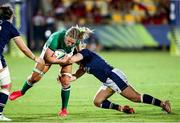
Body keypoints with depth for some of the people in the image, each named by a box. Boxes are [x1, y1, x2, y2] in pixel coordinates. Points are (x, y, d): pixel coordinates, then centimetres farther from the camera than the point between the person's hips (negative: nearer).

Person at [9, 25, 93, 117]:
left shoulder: (76, 39, -34)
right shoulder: (55, 39, -44)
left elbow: (78, 49, -6)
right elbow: (48, 58, -31)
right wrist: (61, 61, -37)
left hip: (66, 55, 2)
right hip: (50, 52, -2)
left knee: (65, 82, -11)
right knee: (35, 77, 3)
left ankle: (64, 109, 6)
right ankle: (22, 92, 35)